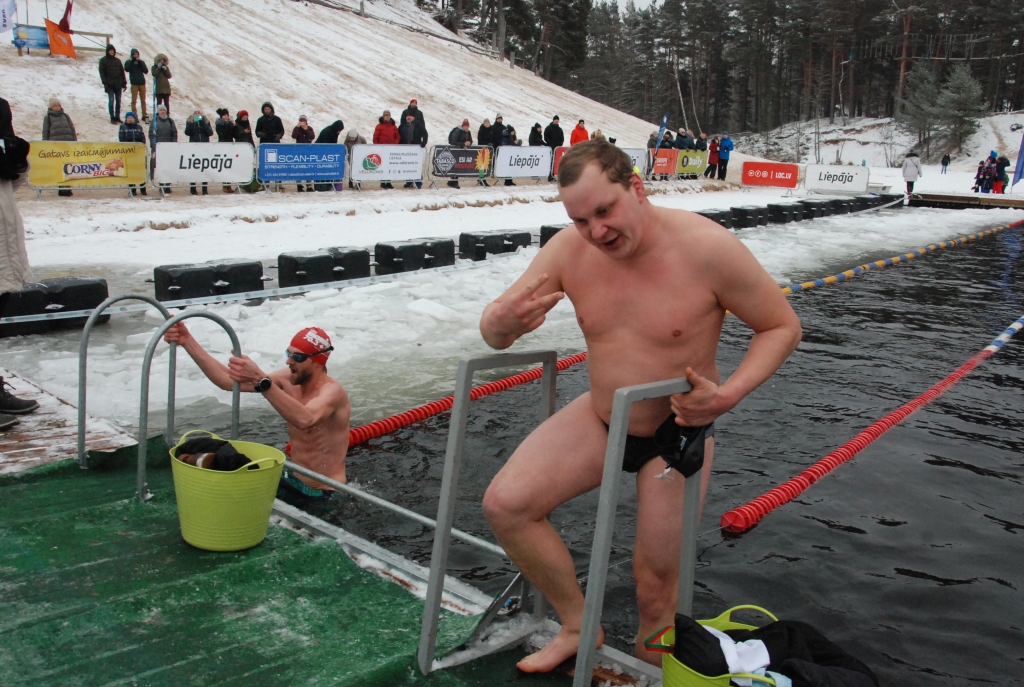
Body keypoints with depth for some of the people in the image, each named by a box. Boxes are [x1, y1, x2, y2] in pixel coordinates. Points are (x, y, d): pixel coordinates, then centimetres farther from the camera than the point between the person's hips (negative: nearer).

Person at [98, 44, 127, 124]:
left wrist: (124, 83, 8)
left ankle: (117, 117, 12)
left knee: (118, 101, 5)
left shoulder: (117, 61, 15)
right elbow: (102, 73, -3)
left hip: (118, 84, 4)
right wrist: (105, 83, -12)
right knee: (111, 101, -6)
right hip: (110, 85, -4)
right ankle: (112, 118, -3)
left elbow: (122, 72, 16)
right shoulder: (103, 60, 3)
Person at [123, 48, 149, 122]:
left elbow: (146, 71, 1)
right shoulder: (128, 62, 4)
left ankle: (144, 115, 13)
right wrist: (132, 62, -19)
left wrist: (141, 64, -12)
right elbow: (126, 69, -13)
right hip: (134, 83, -3)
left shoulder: (141, 62, 10)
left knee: (143, 100, 7)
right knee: (134, 100, -3)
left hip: (142, 83, 3)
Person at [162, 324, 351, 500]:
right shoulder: (289, 379, -2)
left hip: (321, 497, -7)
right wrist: (188, 341, -14)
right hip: (290, 481, 7)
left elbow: (305, 419, -45)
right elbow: (229, 381, -7)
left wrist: (260, 380, -55)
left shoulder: (333, 391, -23)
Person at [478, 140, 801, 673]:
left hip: (677, 433, -4)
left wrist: (728, 395, -28)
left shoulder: (708, 249, -24)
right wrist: (502, 321, -35)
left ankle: (650, 665, 38)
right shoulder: (568, 250, -13)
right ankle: (578, 626, 12)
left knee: (655, 584, 5)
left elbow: (782, 327, -12)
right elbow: (493, 335, -9)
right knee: (504, 505, -8)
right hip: (600, 420, 4)